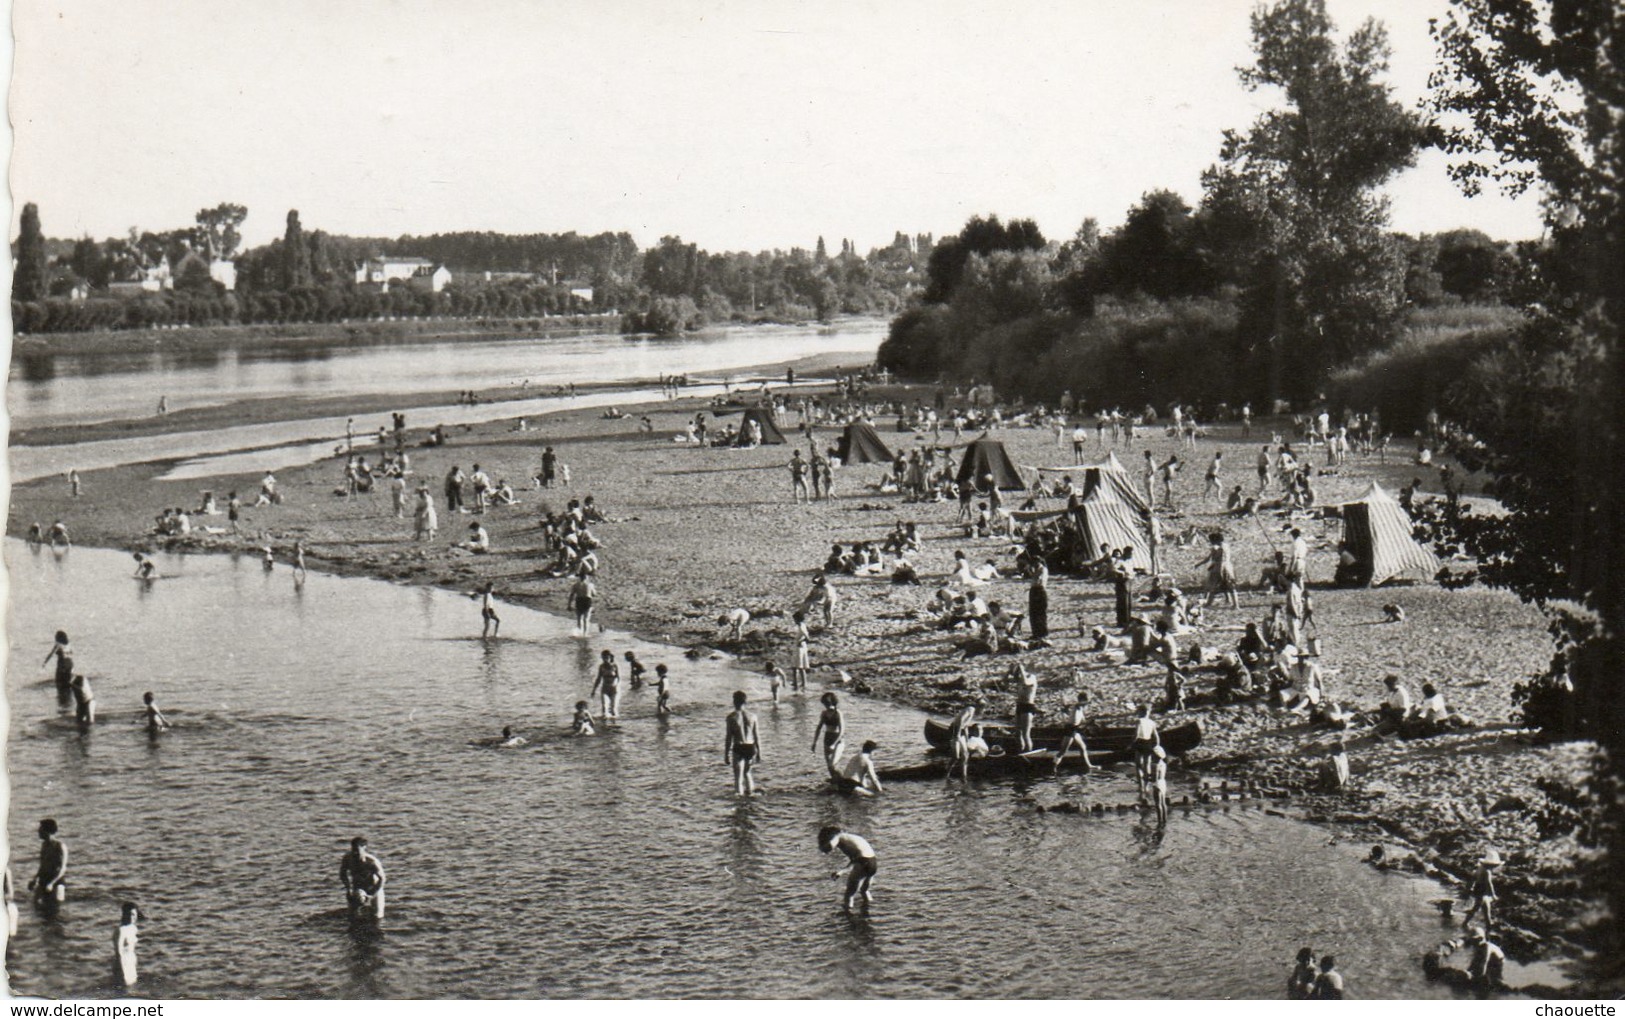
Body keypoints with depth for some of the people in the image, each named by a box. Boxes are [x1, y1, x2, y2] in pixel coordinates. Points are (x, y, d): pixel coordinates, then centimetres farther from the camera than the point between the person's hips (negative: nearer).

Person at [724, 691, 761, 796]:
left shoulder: (731, 717, -8)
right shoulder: (752, 716, 2)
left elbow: (728, 738, -8)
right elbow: (756, 736, 5)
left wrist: (726, 755, -3)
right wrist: (759, 751, 15)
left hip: (738, 749, -4)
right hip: (751, 748, 4)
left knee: (738, 775, 3)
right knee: (747, 772, 24)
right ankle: (750, 792, 24)